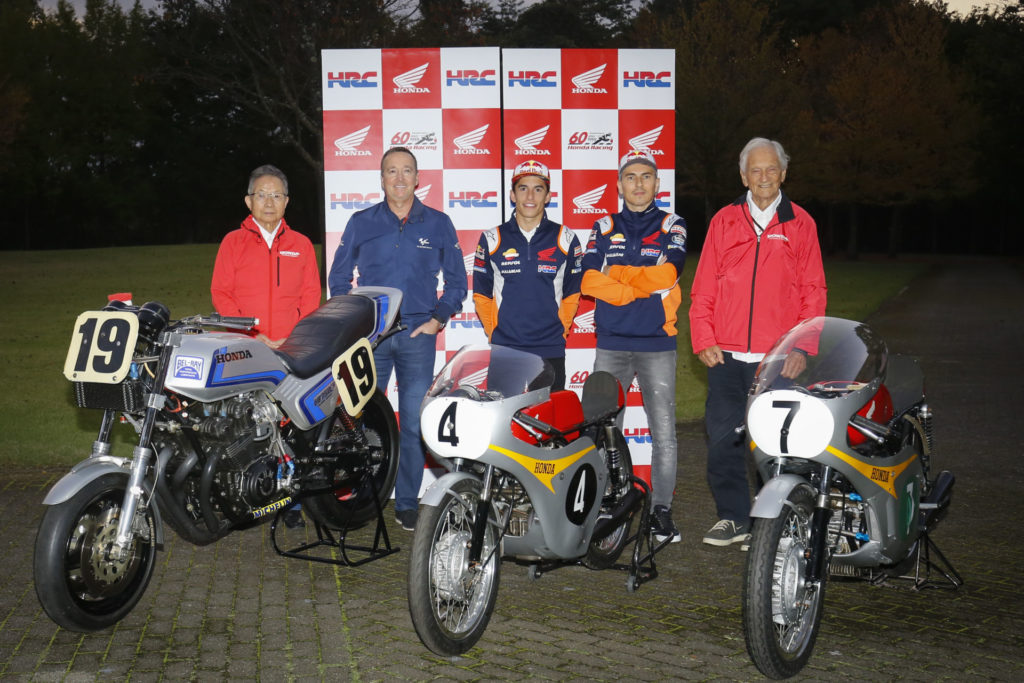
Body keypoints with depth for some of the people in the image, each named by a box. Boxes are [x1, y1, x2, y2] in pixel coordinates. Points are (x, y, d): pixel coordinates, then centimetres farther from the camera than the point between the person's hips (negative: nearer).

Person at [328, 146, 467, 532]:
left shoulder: (438, 224, 7)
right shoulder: (361, 223, 8)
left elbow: (457, 280, 13)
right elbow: (338, 276, 14)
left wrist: (439, 319, 1)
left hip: (418, 335, 0)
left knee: (414, 424, 1)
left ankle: (407, 504, 11)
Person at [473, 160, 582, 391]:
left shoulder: (565, 239, 6)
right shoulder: (492, 239, 6)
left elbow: (573, 292, 12)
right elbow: (481, 293, 11)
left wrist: (561, 329, 4)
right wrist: (493, 332, 3)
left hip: (551, 352, 0)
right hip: (503, 350, 0)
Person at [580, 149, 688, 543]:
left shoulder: (671, 226, 7)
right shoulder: (604, 228, 11)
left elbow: (667, 274, -12)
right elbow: (589, 281, -4)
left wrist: (617, 273, -6)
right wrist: (647, 288, -11)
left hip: (657, 345, -1)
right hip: (611, 344, 2)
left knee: (664, 434, -2)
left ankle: (662, 511, 10)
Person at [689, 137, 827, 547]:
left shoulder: (800, 224, 8)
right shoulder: (724, 221, 11)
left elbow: (813, 291, 6)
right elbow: (703, 287, 9)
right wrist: (703, 339, -1)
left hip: (777, 358, -1)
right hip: (726, 356, 2)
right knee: (722, 439, 0)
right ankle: (733, 518, 13)